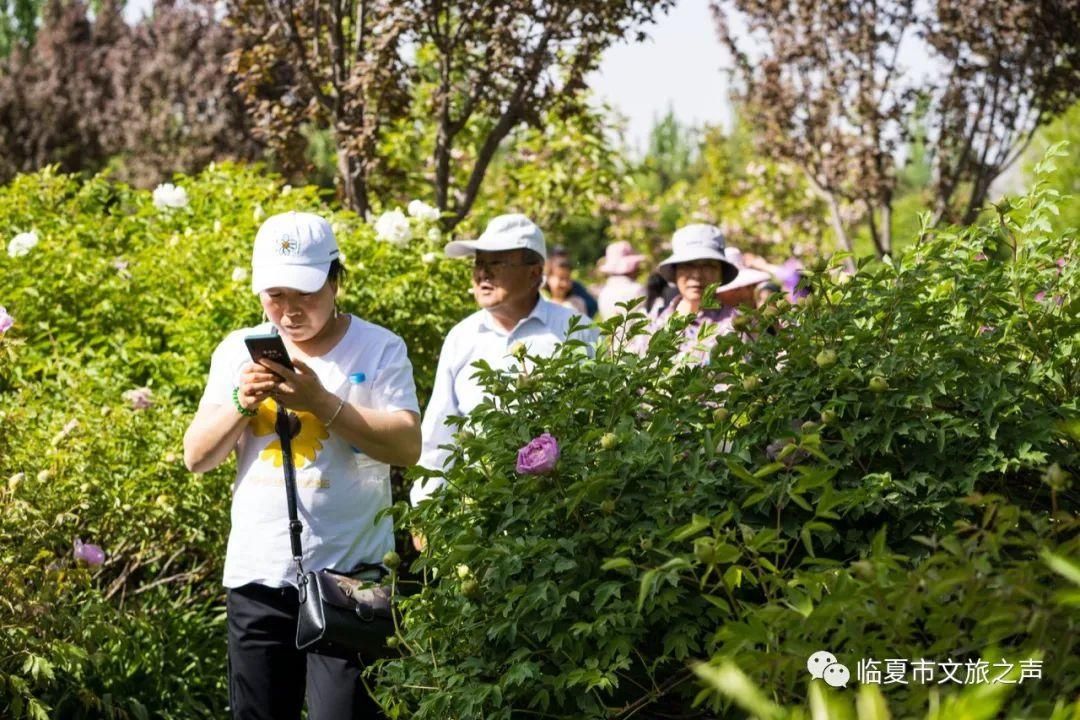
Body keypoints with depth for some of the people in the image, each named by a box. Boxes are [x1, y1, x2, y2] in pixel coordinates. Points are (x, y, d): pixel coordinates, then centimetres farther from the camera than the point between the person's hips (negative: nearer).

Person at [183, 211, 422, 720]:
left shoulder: (379, 348, -2)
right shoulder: (237, 351, 7)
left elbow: (407, 446, -13)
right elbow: (196, 457, 5)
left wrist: (322, 403, -22)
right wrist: (241, 403, -13)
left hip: (349, 577, -4)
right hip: (257, 577, 4)